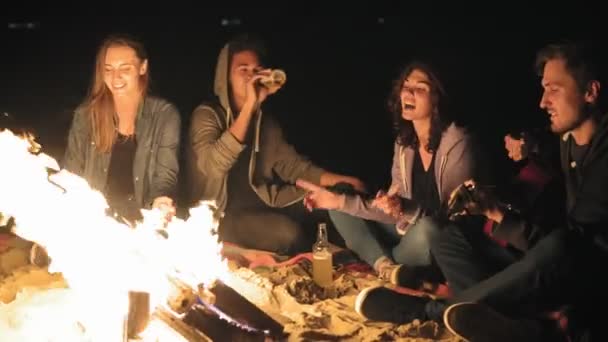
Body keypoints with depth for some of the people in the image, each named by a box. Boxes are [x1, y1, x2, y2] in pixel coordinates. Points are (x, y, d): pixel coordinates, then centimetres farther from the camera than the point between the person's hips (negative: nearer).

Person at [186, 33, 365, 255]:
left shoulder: (265, 120, 13)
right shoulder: (208, 114, -9)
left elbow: (291, 164, 9)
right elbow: (212, 166, -28)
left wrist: (340, 180, -6)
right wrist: (249, 106, -30)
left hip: (262, 205, 7)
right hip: (221, 214, -7)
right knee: (288, 233, -29)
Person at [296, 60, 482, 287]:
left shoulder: (457, 143, -19)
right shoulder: (404, 142, 3)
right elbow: (395, 212, 2)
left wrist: (406, 209, -38)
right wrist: (339, 201, -6)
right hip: (411, 230, 7)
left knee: (425, 229, -39)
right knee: (340, 211, 3)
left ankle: (380, 263, -5)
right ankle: (387, 267, -23)